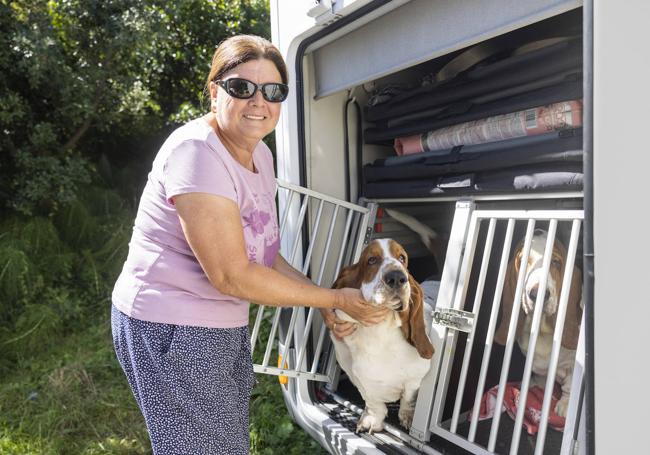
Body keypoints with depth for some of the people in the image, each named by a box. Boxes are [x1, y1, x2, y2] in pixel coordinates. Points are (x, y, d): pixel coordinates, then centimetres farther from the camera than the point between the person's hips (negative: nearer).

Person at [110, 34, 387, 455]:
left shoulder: (261, 155, 5)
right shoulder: (196, 151, -22)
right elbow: (231, 275, -25)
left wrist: (325, 307, 1)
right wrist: (335, 299, -16)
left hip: (226, 325, 8)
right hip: (171, 328, -8)